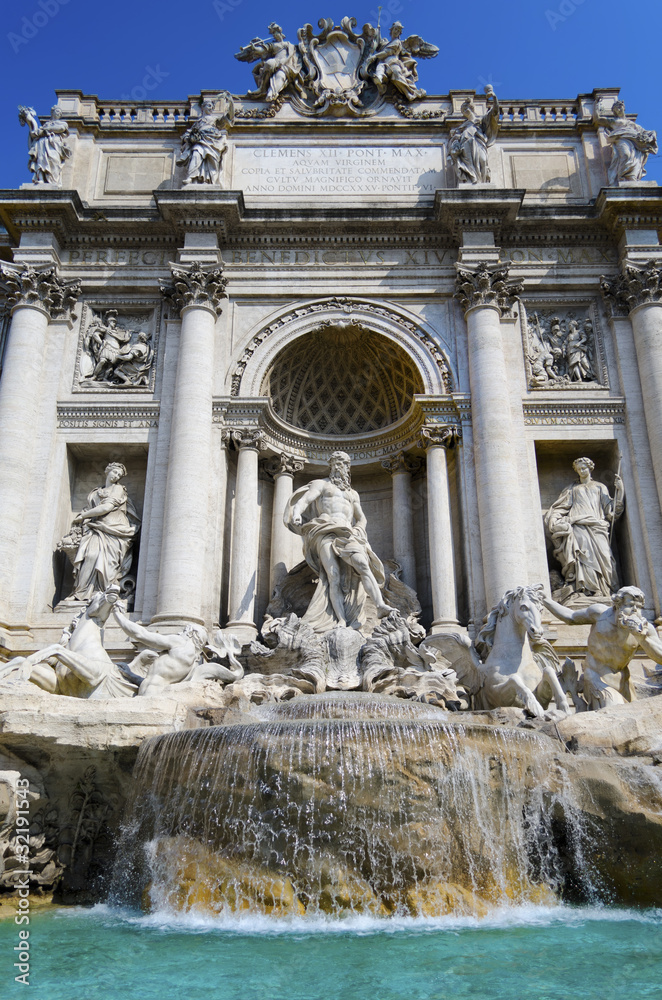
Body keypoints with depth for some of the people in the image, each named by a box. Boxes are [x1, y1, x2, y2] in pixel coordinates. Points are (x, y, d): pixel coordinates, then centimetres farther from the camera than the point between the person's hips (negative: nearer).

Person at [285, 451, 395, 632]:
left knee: (362, 564, -25)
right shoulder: (321, 484, 18)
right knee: (334, 577, -19)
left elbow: (361, 518, 27)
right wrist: (296, 513, -22)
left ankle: (380, 606, -38)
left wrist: (358, 531, 3)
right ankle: (341, 622, -28)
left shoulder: (352, 493, 33)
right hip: (325, 533, -3)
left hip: (347, 535, 4)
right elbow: (304, 500, 1)